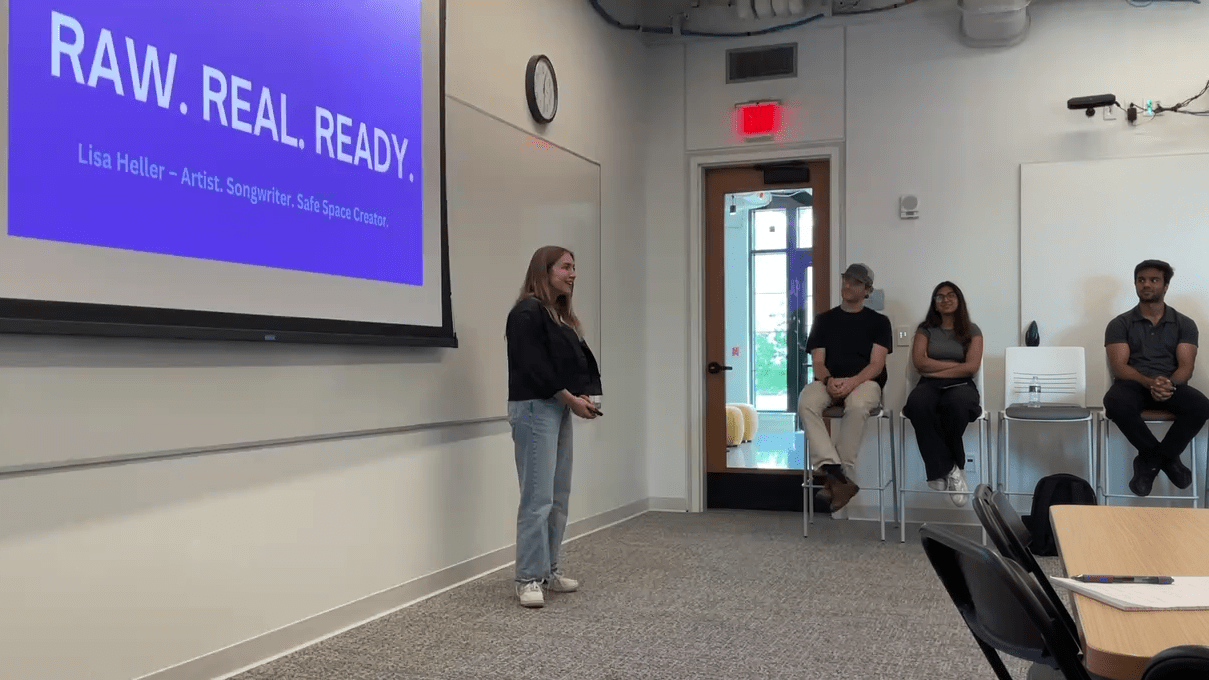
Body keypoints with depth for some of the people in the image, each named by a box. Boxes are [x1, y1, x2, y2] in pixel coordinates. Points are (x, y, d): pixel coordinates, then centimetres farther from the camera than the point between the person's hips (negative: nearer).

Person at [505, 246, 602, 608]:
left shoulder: (562, 316, 19)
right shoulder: (527, 313, -10)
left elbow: (580, 360, 16)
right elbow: (534, 367, -17)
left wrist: (585, 395, -2)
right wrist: (571, 399, -13)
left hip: (560, 409, 9)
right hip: (534, 409, -9)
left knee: (559, 496, 10)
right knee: (538, 498, -8)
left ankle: (549, 570, 19)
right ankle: (528, 578, -1)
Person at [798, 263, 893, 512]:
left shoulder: (878, 321, 12)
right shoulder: (824, 320, 19)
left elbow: (876, 365, 0)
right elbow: (818, 362, 10)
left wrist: (851, 382, -20)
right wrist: (828, 380, -14)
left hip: (865, 381, -2)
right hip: (829, 381, 2)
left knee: (856, 407, -40)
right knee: (806, 402, -34)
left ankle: (836, 478, -35)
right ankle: (835, 471, -44)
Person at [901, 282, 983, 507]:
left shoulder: (972, 330, 15)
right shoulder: (925, 330, 19)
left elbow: (972, 367, 0)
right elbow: (919, 362, 3)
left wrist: (935, 369, -3)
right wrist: (955, 364, 1)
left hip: (961, 384, -1)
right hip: (930, 385, 1)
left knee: (957, 403, -41)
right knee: (917, 403, -39)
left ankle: (940, 470, -20)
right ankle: (950, 469, -31)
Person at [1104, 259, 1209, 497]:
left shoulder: (1184, 324, 11)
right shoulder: (1119, 324, 6)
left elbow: (1186, 366, -1)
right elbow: (1118, 367, -6)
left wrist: (1170, 384, -25)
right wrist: (1149, 382, -26)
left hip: (1172, 387, 1)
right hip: (1133, 385, -1)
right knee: (1116, 402, -37)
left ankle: (1150, 461, -13)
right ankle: (1166, 458, -14)